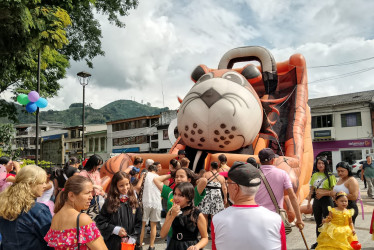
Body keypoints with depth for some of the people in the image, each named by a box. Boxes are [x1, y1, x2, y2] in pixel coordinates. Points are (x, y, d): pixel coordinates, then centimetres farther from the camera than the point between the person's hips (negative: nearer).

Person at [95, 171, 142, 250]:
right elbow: (100, 221, -6)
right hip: (113, 244, -2)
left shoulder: (133, 202, 0)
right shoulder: (110, 202, -8)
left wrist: (133, 238, -8)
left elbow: (138, 223, 3)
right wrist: (115, 229, -15)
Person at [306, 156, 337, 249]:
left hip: (327, 200, -5)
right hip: (316, 200, 5)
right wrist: (309, 201, 11)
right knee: (318, 222, 16)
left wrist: (323, 193, -19)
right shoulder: (314, 175, 7)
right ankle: (319, 242, 30)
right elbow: (311, 190, 13)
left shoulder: (330, 175, -6)